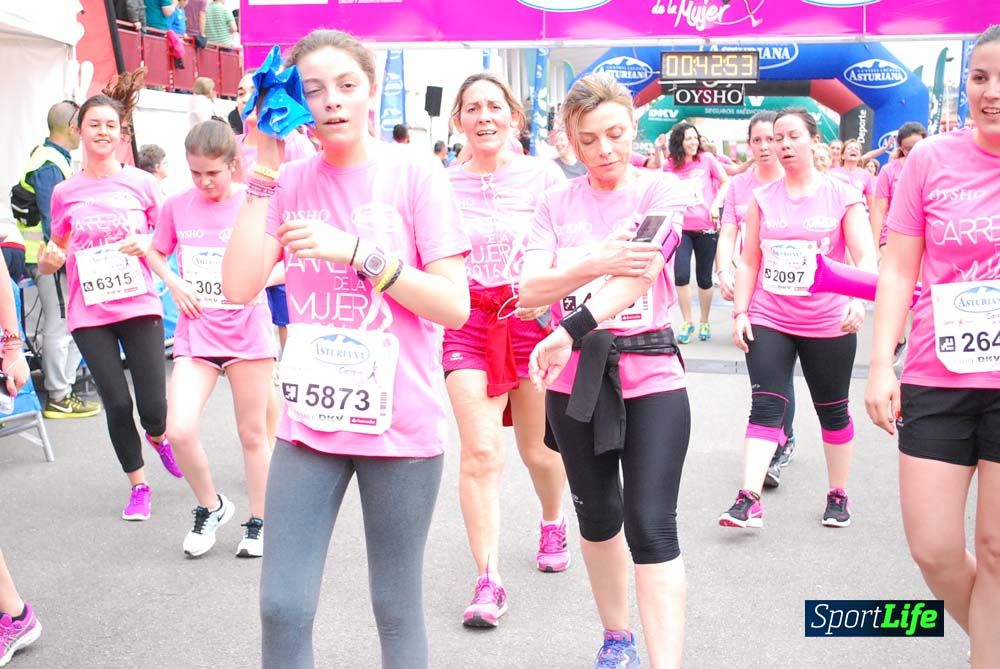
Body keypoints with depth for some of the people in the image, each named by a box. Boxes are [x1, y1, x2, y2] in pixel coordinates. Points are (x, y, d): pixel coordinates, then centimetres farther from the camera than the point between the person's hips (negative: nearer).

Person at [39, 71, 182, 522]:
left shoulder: (142, 184, -1)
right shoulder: (65, 192, 3)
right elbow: (57, 248, 14)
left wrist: (146, 244, -13)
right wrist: (50, 259, -9)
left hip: (139, 307, -1)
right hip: (89, 315, 1)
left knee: (153, 406, -3)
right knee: (117, 404, 3)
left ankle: (157, 438, 36)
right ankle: (139, 487, 24)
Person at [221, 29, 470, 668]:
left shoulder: (415, 171, -7)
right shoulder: (291, 182, 5)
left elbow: (454, 306, -11)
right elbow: (240, 287, -7)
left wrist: (358, 251, -20)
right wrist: (264, 171, -8)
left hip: (402, 424, -3)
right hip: (310, 420, 3)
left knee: (397, 610, 9)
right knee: (282, 608, 5)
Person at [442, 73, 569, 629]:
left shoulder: (542, 175, -2)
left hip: (532, 317, 0)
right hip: (468, 319, 0)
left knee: (538, 448, 14)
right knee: (481, 452, -9)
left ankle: (554, 522, 46)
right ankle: (489, 581, 0)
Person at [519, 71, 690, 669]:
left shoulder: (662, 190, -3)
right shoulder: (557, 204, 4)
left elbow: (642, 273, -21)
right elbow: (531, 290, -9)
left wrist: (569, 331, -34)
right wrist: (597, 262, -27)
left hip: (650, 375, -3)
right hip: (575, 379, 4)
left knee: (651, 527, -9)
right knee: (598, 517, 17)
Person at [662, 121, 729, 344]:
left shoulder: (706, 159, -2)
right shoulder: (669, 165, 0)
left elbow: (725, 182, 8)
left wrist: (716, 204, -4)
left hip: (706, 227, 0)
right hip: (681, 228, 0)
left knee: (704, 278, 5)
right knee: (681, 275, -13)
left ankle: (704, 323, 24)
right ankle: (687, 322, 7)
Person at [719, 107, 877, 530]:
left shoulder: (842, 196, -3)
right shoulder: (762, 199, 5)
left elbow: (865, 258, -10)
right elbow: (749, 261, 7)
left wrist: (858, 299, -28)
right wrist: (740, 312, 0)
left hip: (828, 324, -1)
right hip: (769, 322, 1)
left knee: (832, 410, 11)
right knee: (765, 407, -8)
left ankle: (839, 495, 27)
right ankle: (749, 500, -13)